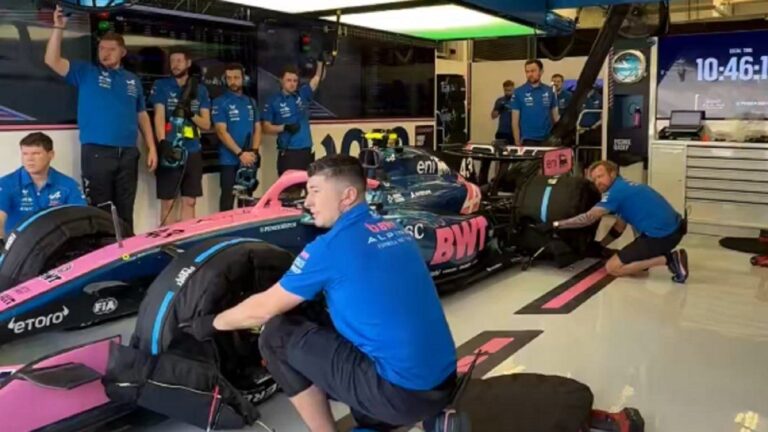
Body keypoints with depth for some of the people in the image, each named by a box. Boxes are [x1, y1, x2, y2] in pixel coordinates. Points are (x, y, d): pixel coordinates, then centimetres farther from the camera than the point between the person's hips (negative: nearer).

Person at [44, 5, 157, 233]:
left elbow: (142, 116, 16)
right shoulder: (86, 72, 4)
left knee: (125, 211, 11)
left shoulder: (133, 80, 14)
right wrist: (58, 28, -18)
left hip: (128, 153, 3)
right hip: (97, 152, -3)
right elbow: (52, 61, -9)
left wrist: (152, 148, 8)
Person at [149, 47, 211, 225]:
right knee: (168, 201, -2)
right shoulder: (161, 85, 3)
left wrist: (191, 114, -13)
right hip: (171, 149, -3)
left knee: (189, 202, 6)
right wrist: (163, 142, -24)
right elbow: (159, 116, -8)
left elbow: (206, 124, 8)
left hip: (193, 151, 3)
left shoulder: (200, 89, 11)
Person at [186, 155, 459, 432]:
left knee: (277, 336, 2)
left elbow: (264, 309, 2)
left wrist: (212, 323, 19)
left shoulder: (330, 246, -10)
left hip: (399, 392, -8)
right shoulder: (394, 232, 11)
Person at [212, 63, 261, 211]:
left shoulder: (251, 102, 13)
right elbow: (221, 132, -10)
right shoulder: (220, 102, -2)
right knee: (228, 199, -5)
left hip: (249, 160, 5)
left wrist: (254, 152, -7)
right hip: (230, 160, -4)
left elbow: (257, 129, 10)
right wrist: (240, 153, -17)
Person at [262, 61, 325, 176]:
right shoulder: (273, 102, -3)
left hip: (307, 150, 4)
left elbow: (317, 77, 4)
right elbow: (266, 127, -4)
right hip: (287, 152, -4)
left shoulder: (302, 94, 7)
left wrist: (321, 61, -10)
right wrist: (284, 127, -18)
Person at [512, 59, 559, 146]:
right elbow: (515, 120, -2)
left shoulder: (549, 91, 7)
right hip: (528, 140, -3)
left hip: (547, 139, 3)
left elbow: (555, 116, 10)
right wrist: (517, 142, -8)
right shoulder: (519, 92, -1)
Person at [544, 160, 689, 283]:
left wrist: (556, 224, -5)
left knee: (612, 267, -2)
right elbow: (619, 228, 24)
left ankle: (667, 259, -9)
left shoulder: (617, 191, -8)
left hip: (661, 236, -10)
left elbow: (588, 218, -9)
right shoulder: (625, 187, 20)